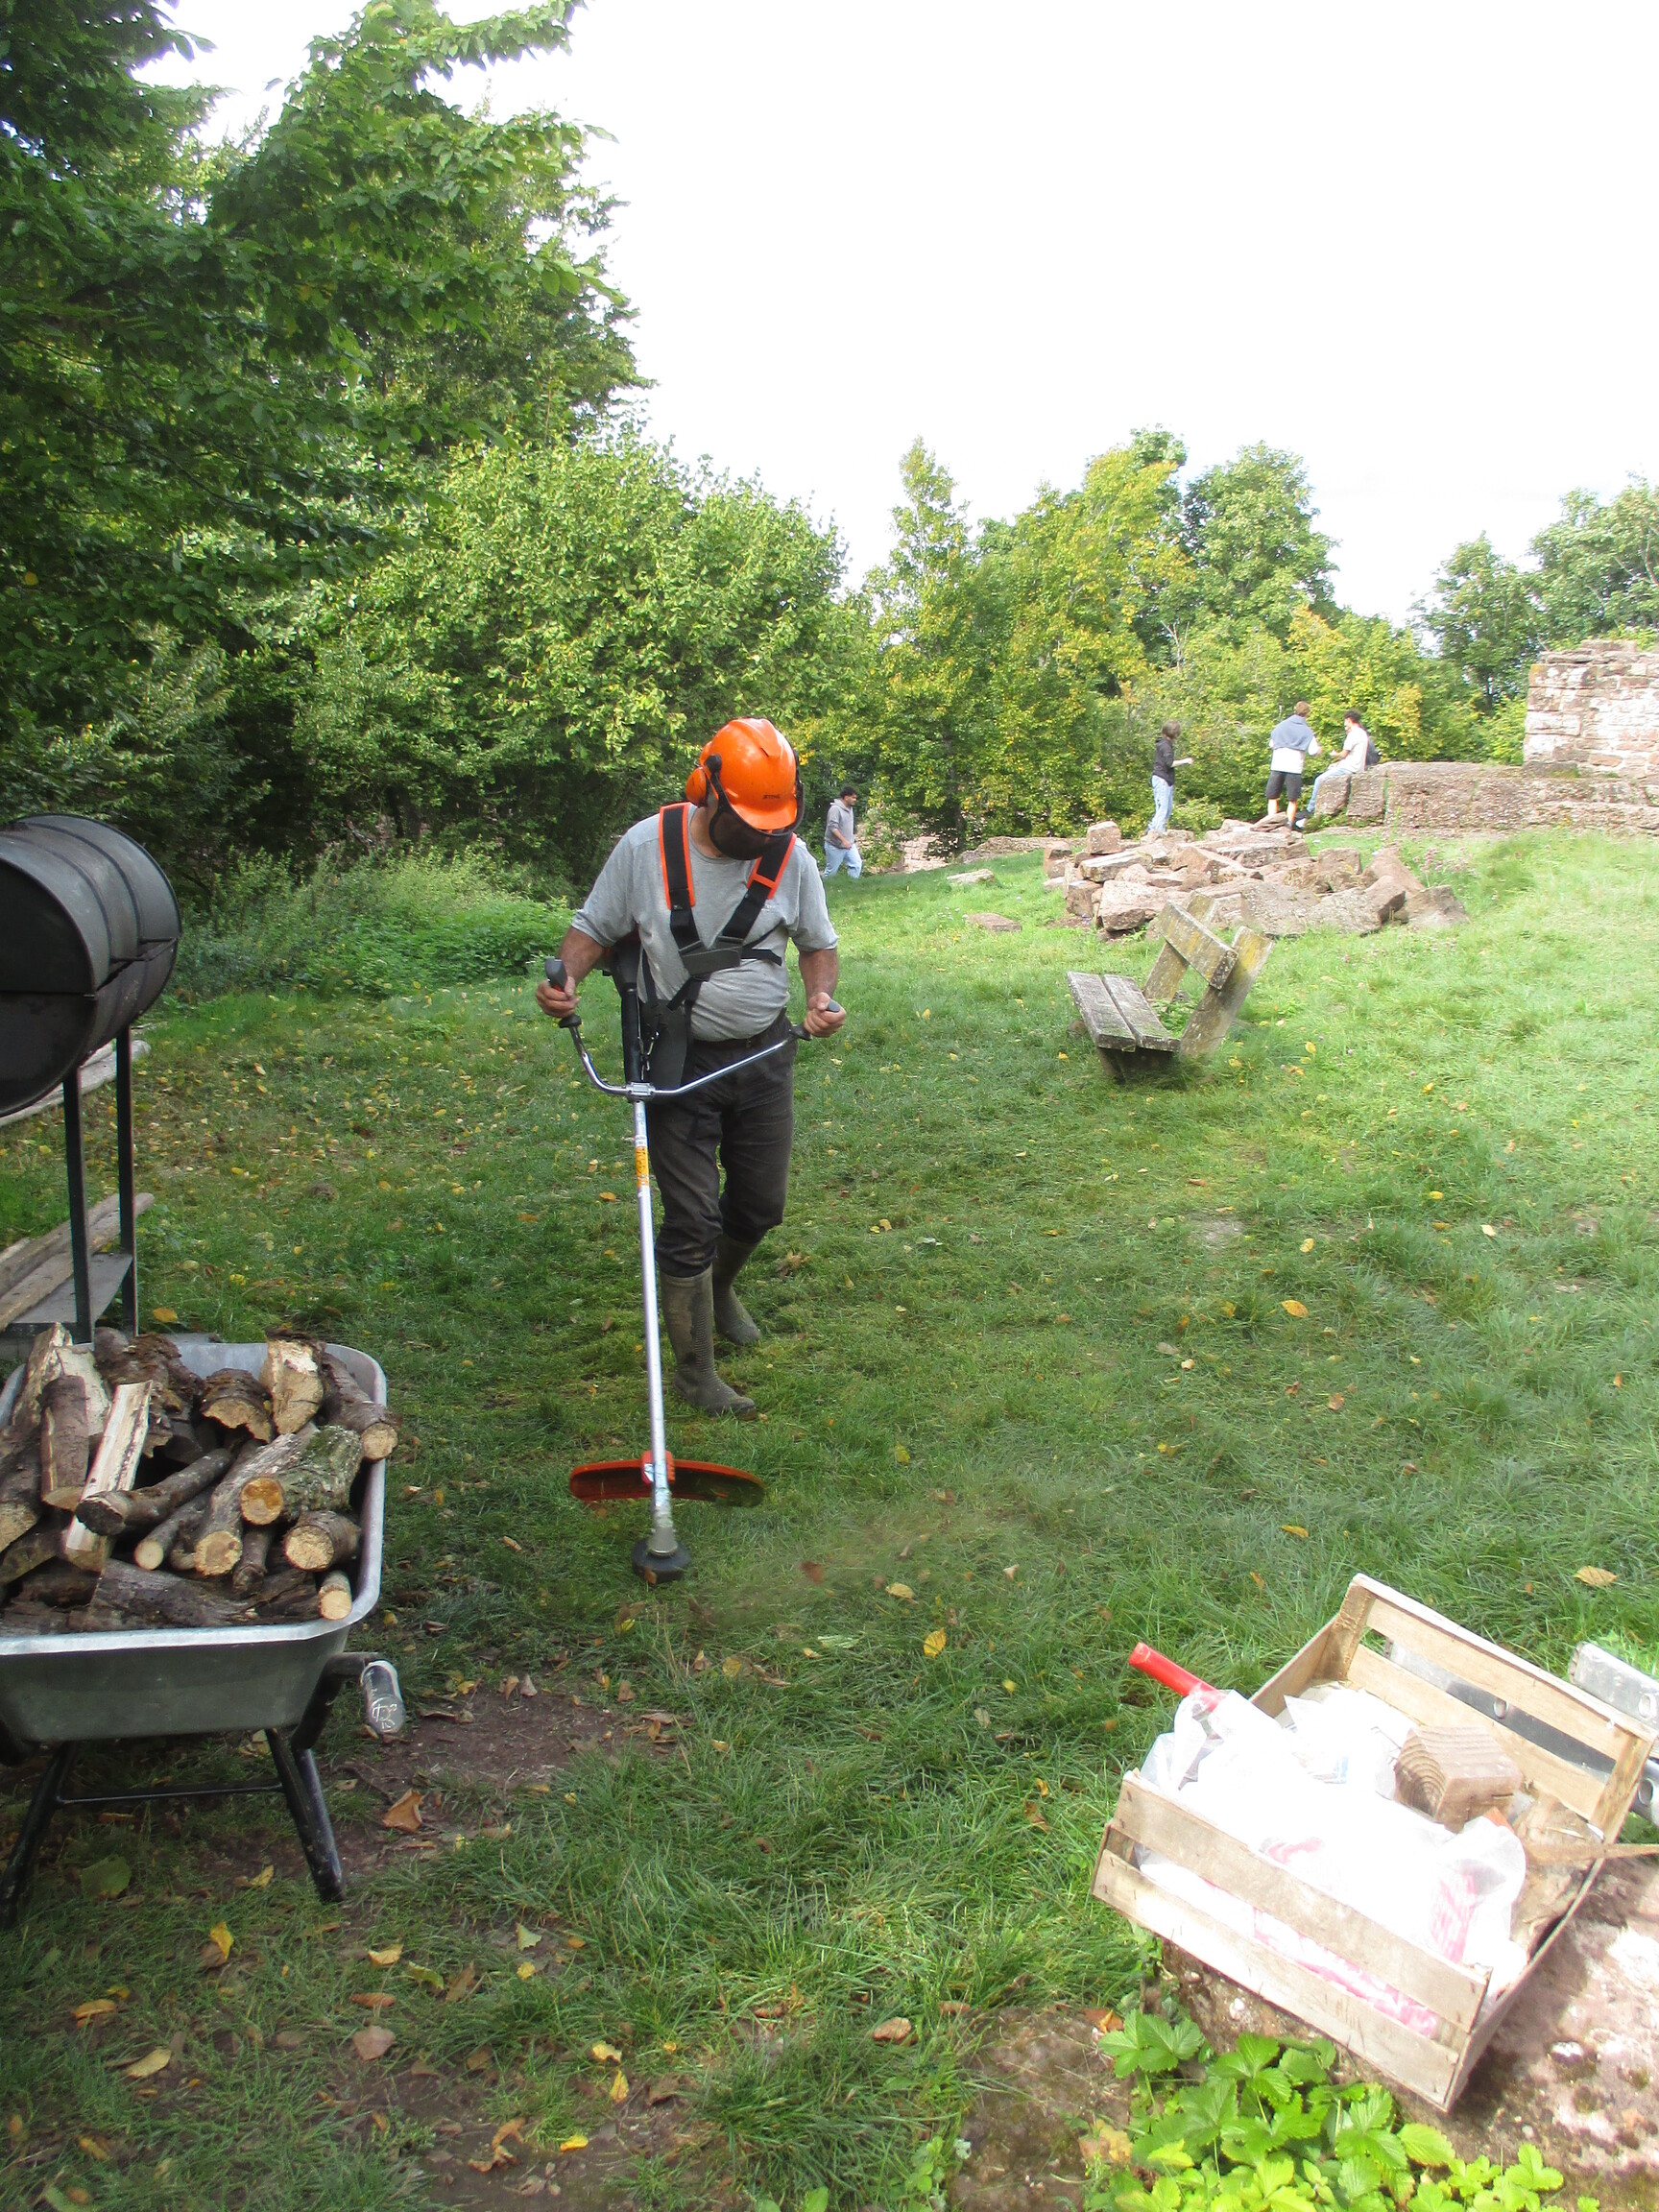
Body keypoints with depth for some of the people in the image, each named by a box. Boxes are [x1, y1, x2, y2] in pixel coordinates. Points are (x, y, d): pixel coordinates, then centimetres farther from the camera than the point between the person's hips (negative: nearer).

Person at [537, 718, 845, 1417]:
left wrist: (821, 995, -11)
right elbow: (594, 928, 1)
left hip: (764, 1056, 3)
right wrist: (564, 977, -20)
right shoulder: (646, 847, -10)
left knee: (761, 1204, 16)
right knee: (691, 1220, -3)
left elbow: (818, 943, 10)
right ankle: (694, 1371, 11)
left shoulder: (791, 856, -4)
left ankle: (719, 1289, 49)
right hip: (679, 1062, -3)